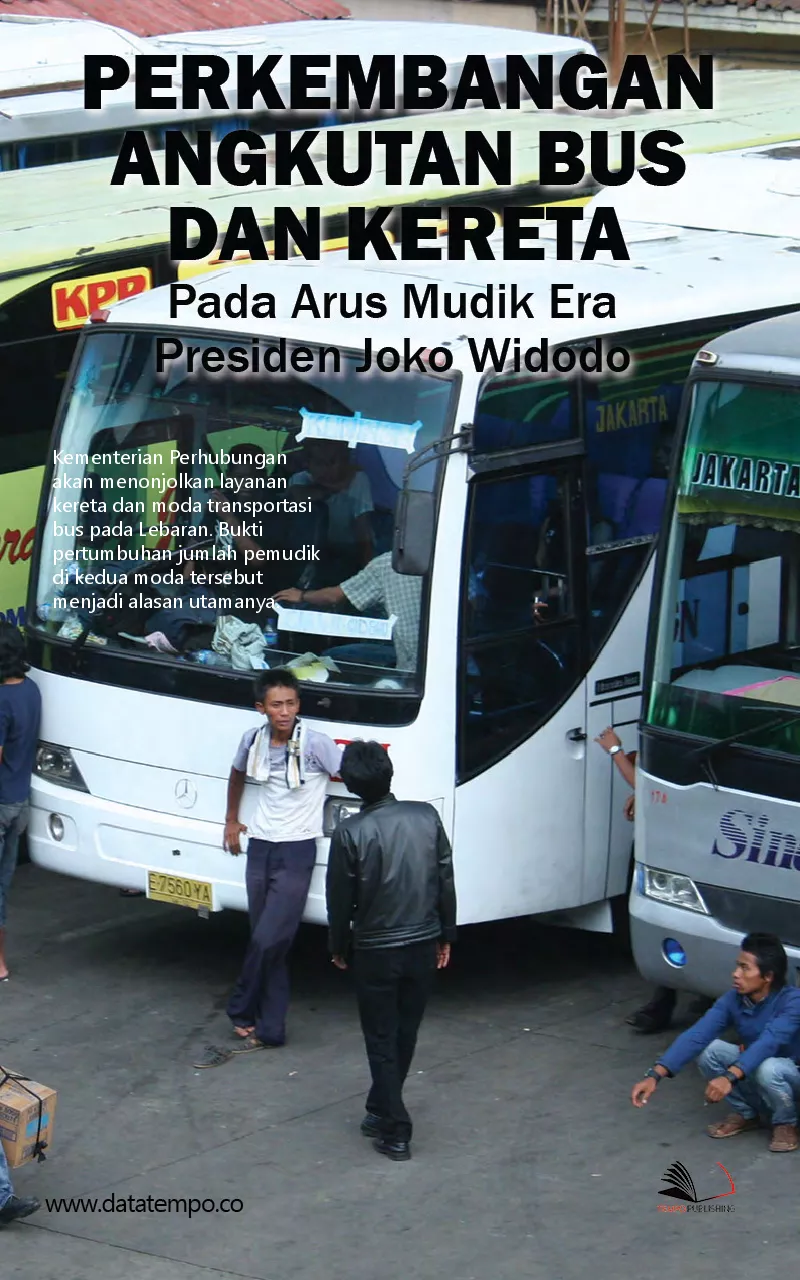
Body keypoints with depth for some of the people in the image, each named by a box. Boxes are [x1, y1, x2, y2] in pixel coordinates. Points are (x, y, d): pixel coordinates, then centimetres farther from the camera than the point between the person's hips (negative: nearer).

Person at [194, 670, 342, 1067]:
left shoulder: (315, 744, -15)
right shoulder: (253, 740, 1)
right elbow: (237, 774, 23)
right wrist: (231, 819, 26)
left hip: (296, 854, -5)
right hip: (259, 850, 5)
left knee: (267, 940, -12)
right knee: (268, 944, 8)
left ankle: (241, 1015, 5)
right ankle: (269, 1030, 13)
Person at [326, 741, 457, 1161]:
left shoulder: (350, 834, -16)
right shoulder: (426, 817, -5)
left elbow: (340, 899, -8)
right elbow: (446, 881, 2)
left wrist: (339, 948, 8)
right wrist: (445, 935, 14)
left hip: (375, 951, -4)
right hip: (423, 945, 4)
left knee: (382, 1040, 6)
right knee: (405, 1033, 18)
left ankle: (395, 1132, 5)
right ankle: (382, 1111, 31)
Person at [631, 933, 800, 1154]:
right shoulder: (732, 1000, -14)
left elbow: (768, 1042, -44)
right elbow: (696, 1036, -24)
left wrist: (729, 1077, -57)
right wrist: (655, 1075, -36)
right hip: (754, 1068, 5)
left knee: (769, 1068, -38)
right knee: (710, 1050, -19)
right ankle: (745, 1113, 2)